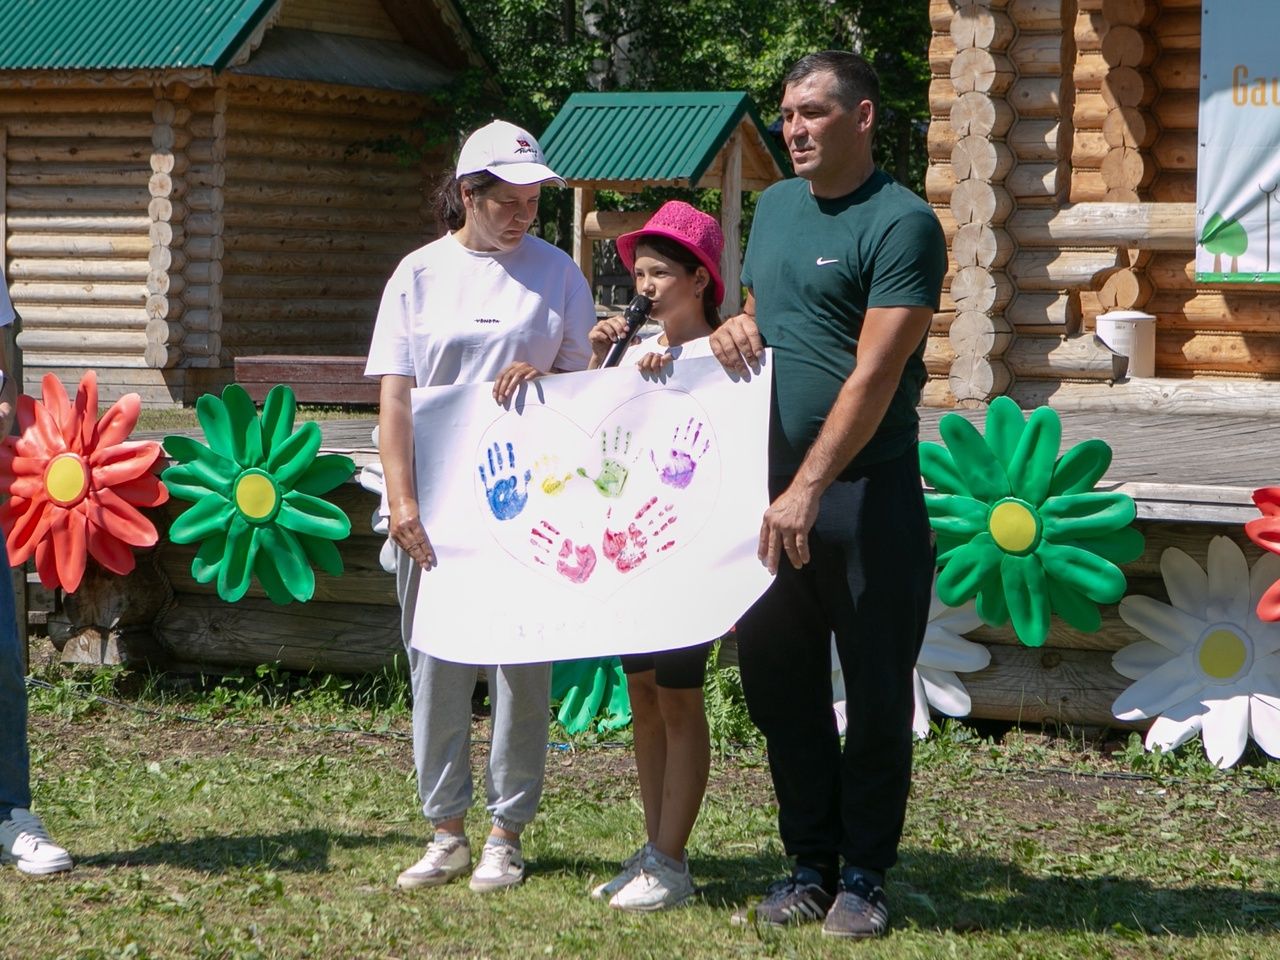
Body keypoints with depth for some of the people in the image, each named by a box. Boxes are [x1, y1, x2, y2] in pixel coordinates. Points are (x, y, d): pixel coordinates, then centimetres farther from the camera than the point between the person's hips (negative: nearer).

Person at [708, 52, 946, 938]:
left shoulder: (901, 223, -10)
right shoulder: (776, 206, 13)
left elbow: (874, 374, -17)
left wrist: (809, 488, -22)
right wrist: (736, 328, 3)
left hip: (866, 491, -7)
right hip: (773, 485, 7)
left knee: (876, 689, 2)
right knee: (778, 682, 10)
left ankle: (863, 878, 11)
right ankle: (810, 867, 20)